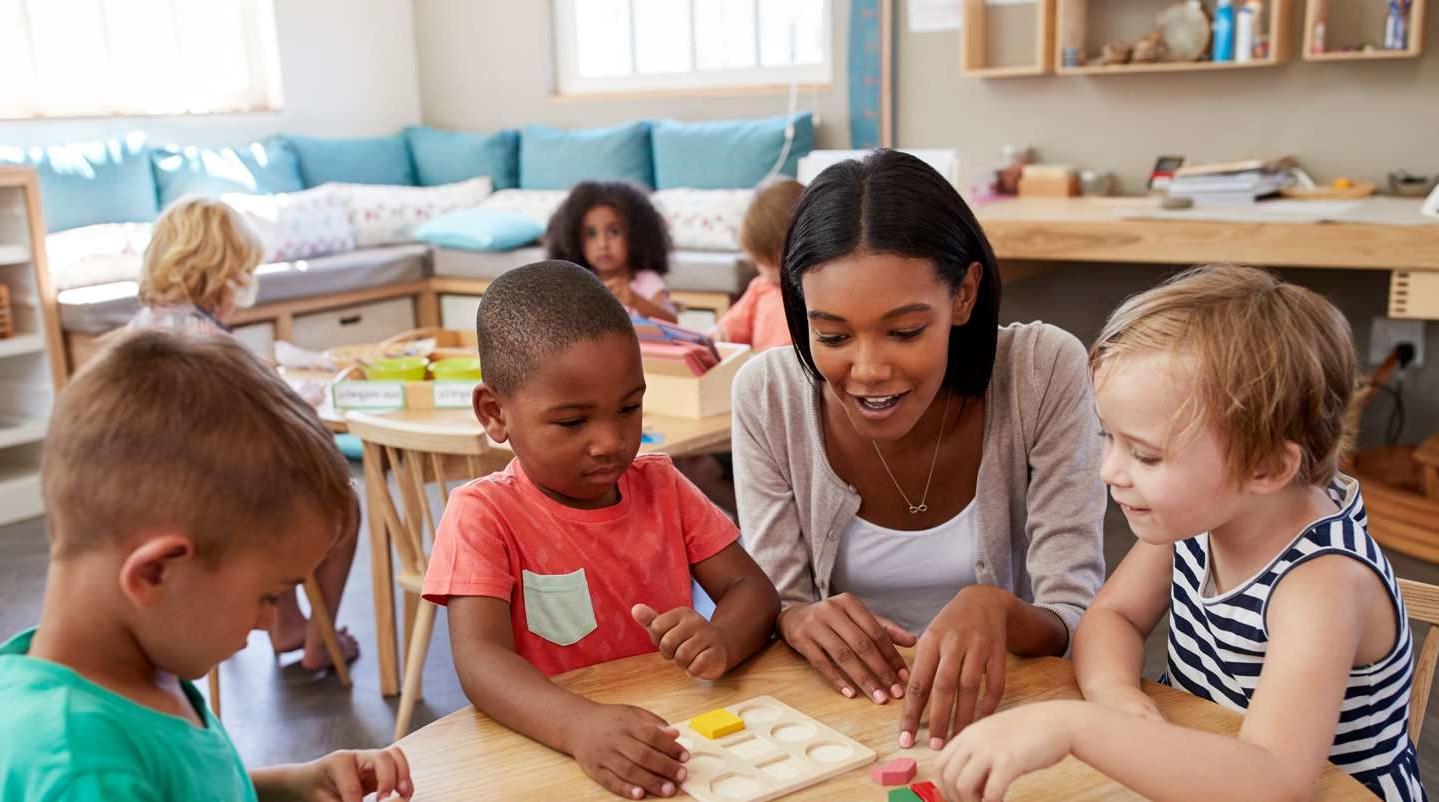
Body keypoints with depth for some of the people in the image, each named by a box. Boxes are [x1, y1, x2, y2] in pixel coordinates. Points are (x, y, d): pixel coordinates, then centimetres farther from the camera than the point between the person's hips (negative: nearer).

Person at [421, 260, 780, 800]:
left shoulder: (661, 486, 4)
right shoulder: (482, 514, -9)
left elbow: (752, 588, 2)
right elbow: (479, 658, -20)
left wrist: (722, 642, -20)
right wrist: (580, 726, -38)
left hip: (677, 735, 4)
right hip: (547, 751, -3)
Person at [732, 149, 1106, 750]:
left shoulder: (1045, 373, -14)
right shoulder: (766, 394, -11)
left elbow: (1076, 623, -13)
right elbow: (771, 606, -5)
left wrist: (996, 608, -33)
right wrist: (801, 621, -27)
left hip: (991, 705, 0)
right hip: (842, 706, 1)